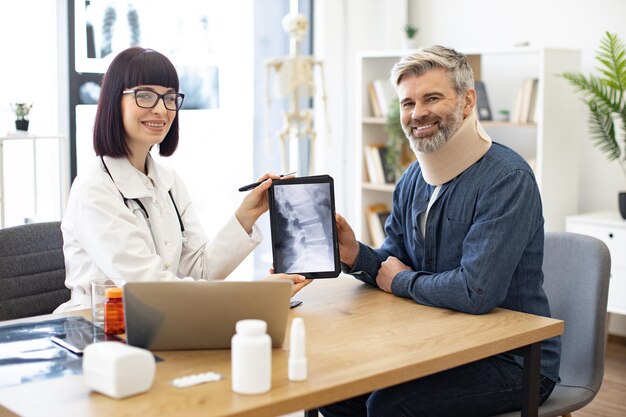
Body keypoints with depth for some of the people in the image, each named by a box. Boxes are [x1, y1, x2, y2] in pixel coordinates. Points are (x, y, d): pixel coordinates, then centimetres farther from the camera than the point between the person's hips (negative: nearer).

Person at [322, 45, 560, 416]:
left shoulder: (507, 179, -20)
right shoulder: (414, 178, 7)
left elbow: (476, 291, -30)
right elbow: (394, 261, 13)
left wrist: (401, 281, -12)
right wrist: (356, 255, -10)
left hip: (513, 361, -7)